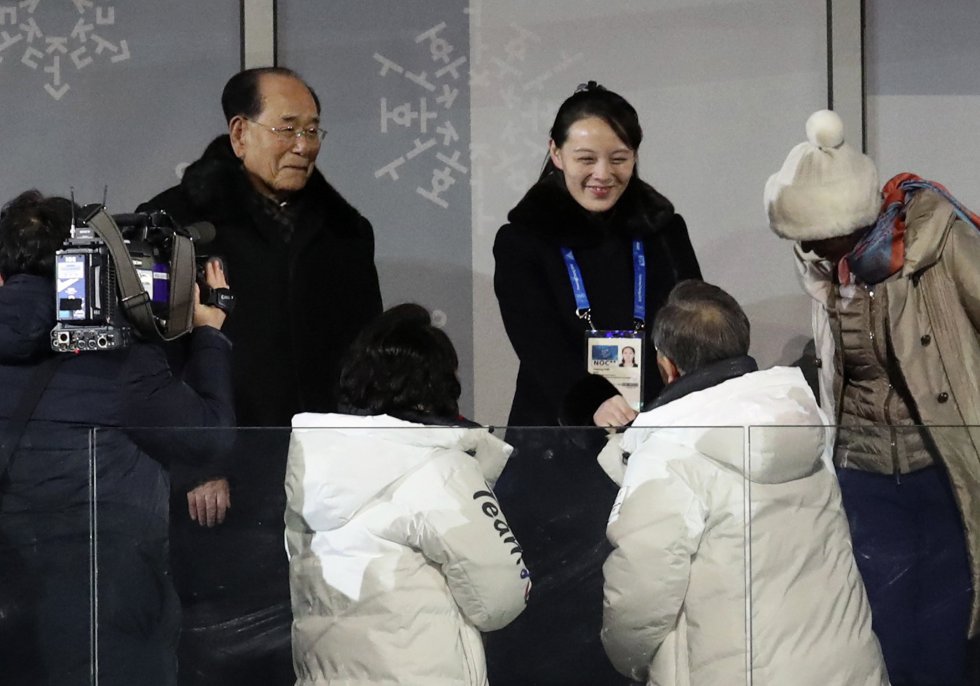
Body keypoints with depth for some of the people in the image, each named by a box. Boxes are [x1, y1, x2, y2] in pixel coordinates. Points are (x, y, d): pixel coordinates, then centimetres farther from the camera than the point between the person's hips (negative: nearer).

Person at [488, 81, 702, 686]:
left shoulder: (663, 232, 8)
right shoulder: (524, 241, 0)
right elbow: (541, 349, -13)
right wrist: (594, 405, -33)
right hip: (559, 451, -2)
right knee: (559, 615, -1)